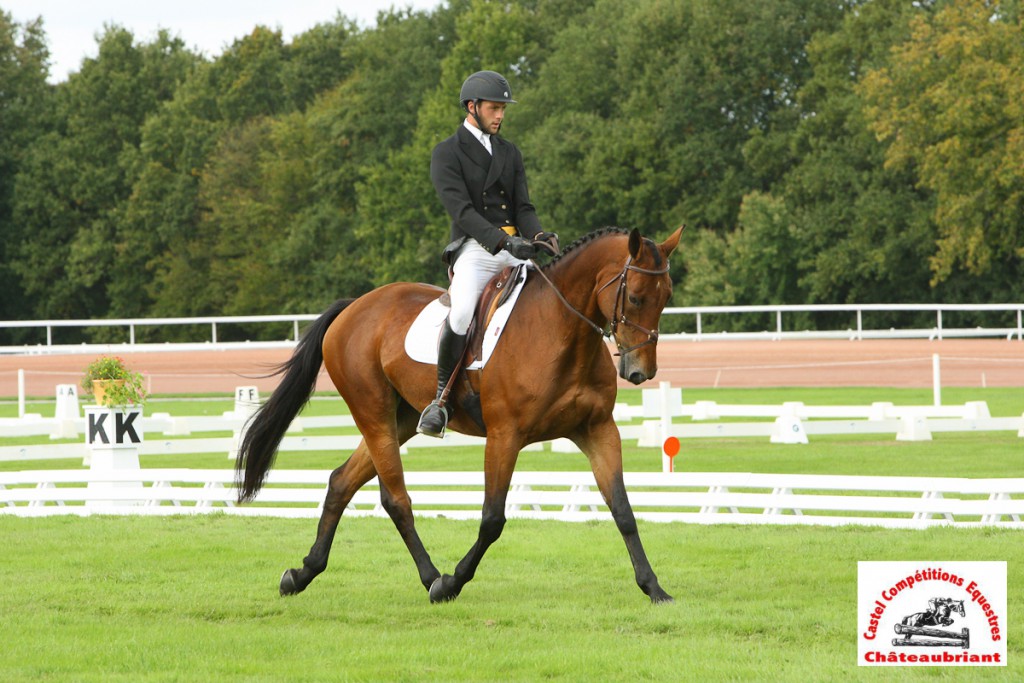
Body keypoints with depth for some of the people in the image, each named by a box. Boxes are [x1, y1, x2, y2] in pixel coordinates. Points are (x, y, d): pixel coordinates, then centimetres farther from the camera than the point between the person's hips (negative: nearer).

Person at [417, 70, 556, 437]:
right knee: (462, 310, -32)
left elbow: (523, 207, 14)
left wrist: (539, 235, -10)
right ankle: (441, 397, -22)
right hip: (474, 248, -6)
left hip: (516, 249, 6)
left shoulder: (510, 153, 21)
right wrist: (503, 241, -25)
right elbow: (461, 210, -12)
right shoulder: (447, 154, 1)